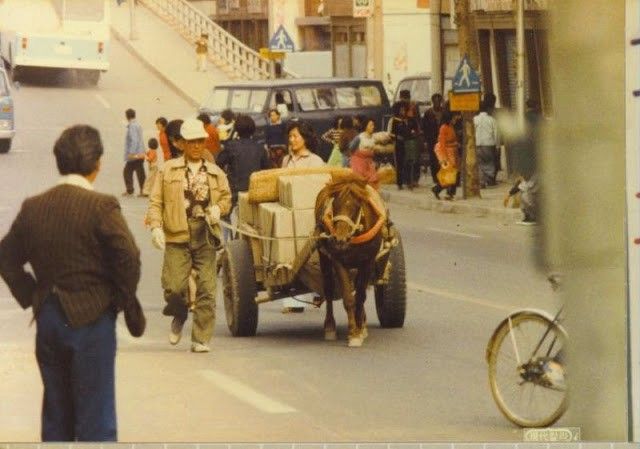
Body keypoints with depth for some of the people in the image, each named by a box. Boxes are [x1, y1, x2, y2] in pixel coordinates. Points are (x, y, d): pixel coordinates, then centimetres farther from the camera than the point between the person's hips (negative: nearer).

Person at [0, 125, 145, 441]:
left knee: (56, 417, 16)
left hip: (48, 320, 5)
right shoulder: (101, 207, -14)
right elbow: (128, 260, -17)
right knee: (95, 418, 1)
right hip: (91, 320, -5)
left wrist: (31, 297, 13)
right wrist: (122, 300, -1)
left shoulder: (32, 208, 2)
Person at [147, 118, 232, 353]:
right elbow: (155, 201, 3)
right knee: (173, 287, -10)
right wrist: (156, 227, -11)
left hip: (206, 236, 2)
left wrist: (218, 208, 0)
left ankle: (201, 339, 5)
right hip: (177, 236, -2)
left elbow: (226, 197, 22)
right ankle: (179, 317, 24)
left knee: (206, 290, -3)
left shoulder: (215, 173, 14)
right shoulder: (169, 170, 6)